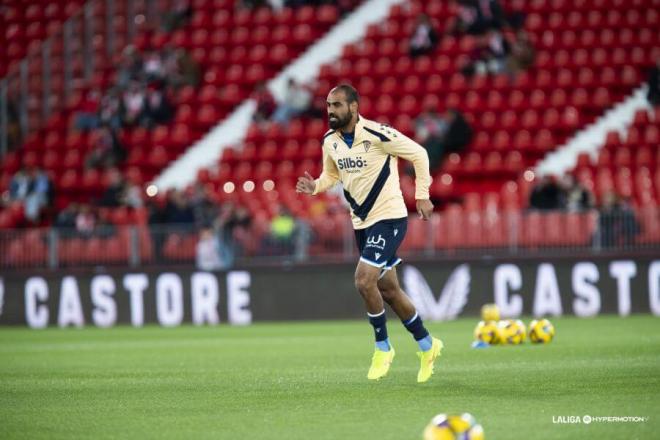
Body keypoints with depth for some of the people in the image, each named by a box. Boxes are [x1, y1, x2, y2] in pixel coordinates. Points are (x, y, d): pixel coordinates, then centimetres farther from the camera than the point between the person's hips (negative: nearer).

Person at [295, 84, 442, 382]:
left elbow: (418, 154, -9)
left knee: (364, 280, -19)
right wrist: (315, 186, -4)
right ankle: (427, 346, 28)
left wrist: (422, 195, -8)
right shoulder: (330, 141, 1)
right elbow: (332, 173, 18)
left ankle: (382, 347, 0)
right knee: (387, 289, 12)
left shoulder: (377, 134, -19)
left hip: (389, 218, -7)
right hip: (362, 222, 7)